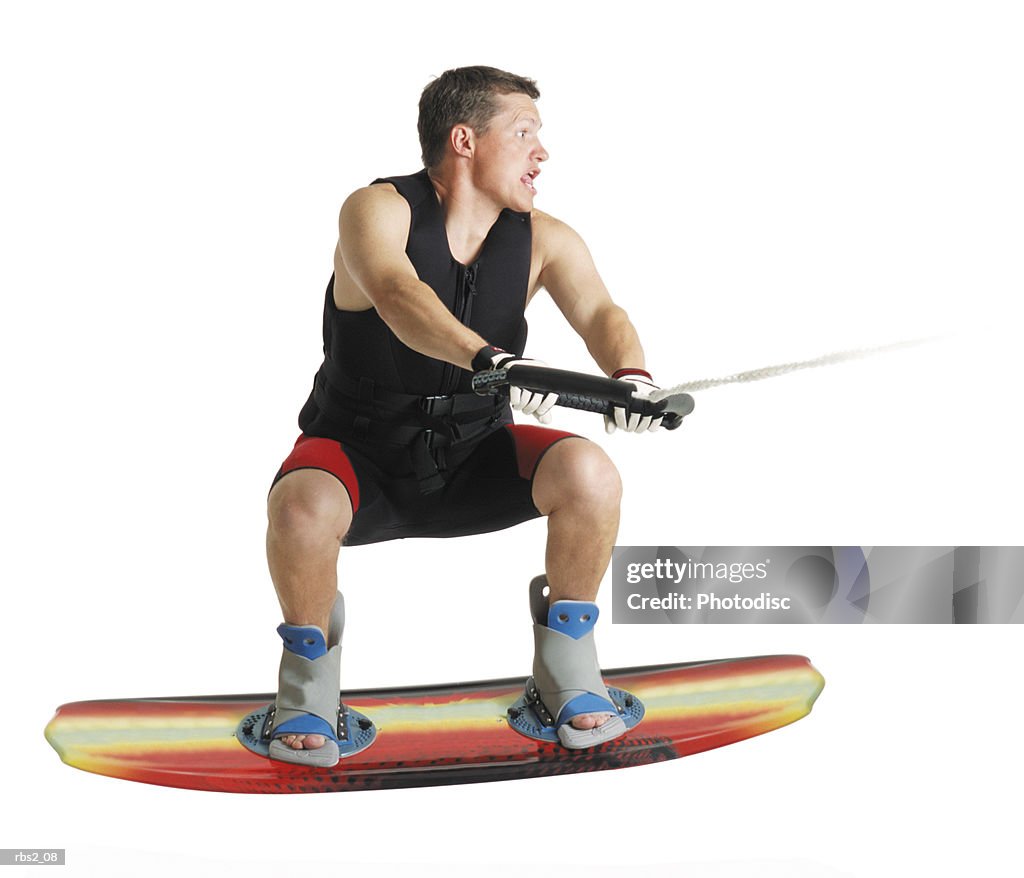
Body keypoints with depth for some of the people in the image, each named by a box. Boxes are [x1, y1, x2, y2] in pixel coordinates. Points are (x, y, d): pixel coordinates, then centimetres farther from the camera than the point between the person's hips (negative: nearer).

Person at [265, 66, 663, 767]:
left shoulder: (544, 240, -3)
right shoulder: (376, 211, -16)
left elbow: (599, 312, -19)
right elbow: (398, 296, -36)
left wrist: (631, 373, -43)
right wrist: (487, 358, -55)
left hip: (474, 461, 3)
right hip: (360, 453, -3)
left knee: (589, 472, -26)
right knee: (301, 507, -36)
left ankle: (567, 663, -2)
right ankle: (310, 668, -5)